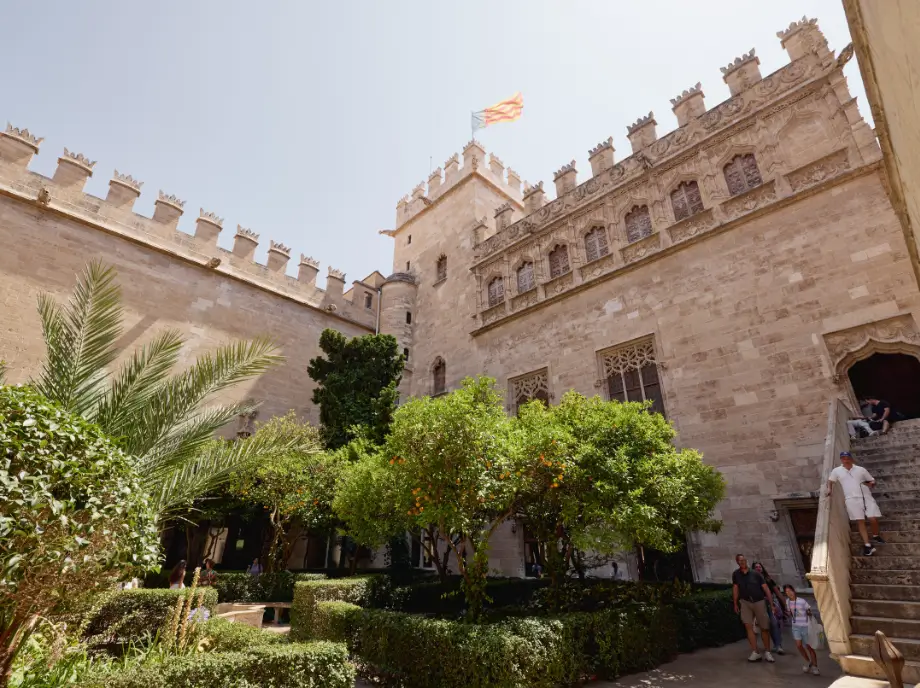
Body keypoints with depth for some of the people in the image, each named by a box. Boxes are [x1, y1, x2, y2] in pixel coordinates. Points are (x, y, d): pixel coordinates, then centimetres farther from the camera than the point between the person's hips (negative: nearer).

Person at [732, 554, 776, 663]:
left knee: (764, 628, 6)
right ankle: (755, 653, -4)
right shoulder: (736, 574, -2)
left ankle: (767, 652, 21)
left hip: (759, 602, -1)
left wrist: (772, 604, -10)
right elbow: (735, 588, 6)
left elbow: (766, 589, -5)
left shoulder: (755, 574, -7)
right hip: (745, 602, 1)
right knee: (748, 626, -8)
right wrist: (735, 604, 7)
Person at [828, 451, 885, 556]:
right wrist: (829, 489, 4)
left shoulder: (861, 469, 10)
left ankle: (875, 536, 28)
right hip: (852, 499, -1)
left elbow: (873, 481, 15)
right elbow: (830, 480, 22)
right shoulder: (837, 471, 9)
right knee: (860, 521, -2)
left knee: (874, 519, -3)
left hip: (866, 497, 1)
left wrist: (870, 484, -7)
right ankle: (867, 545, 0)